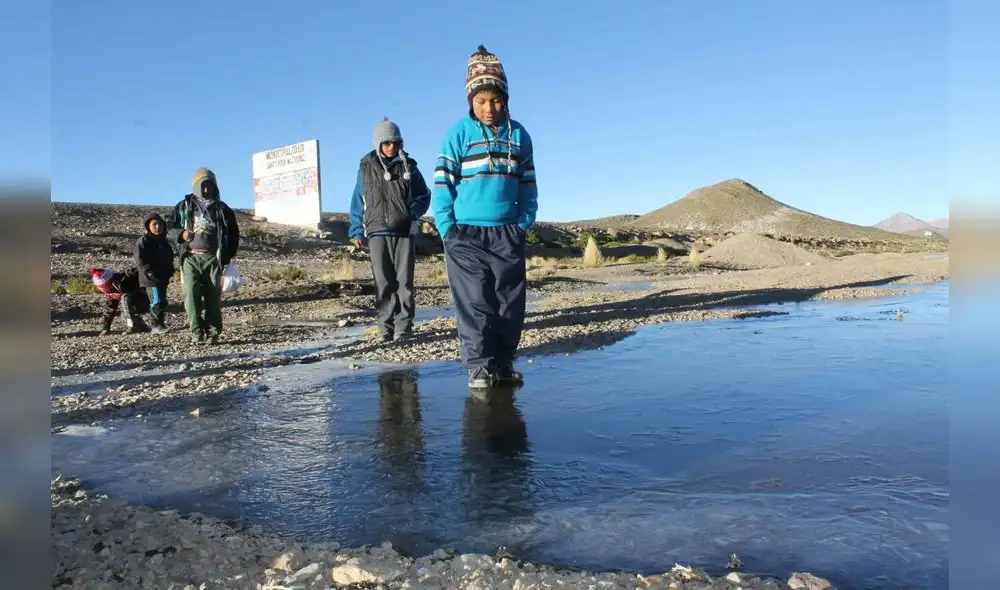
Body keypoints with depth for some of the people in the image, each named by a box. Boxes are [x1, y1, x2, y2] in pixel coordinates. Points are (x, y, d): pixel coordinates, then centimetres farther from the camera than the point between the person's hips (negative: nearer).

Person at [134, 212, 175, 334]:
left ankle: (160, 324, 20)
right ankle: (155, 325, -4)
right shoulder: (143, 241, -7)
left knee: (162, 302, 11)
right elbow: (140, 261, -14)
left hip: (163, 278, 8)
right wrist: (151, 274, -20)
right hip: (151, 279, -8)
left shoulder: (164, 241, 15)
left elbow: (169, 258, 22)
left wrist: (169, 273, 8)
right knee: (157, 301, -14)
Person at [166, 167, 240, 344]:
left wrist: (226, 256, 4)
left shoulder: (222, 209, 11)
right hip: (190, 258, 0)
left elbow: (232, 234, 13)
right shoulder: (184, 206, 10)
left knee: (213, 296, -2)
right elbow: (170, 230, 11)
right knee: (191, 294, -10)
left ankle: (213, 333, 2)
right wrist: (181, 234, -12)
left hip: (212, 258, 0)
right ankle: (197, 332, -6)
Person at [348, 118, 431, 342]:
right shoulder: (366, 168, 7)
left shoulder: (408, 166, 6)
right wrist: (356, 231, 6)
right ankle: (386, 325, 8)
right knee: (383, 282, 2)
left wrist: (412, 213, -6)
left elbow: (424, 195, 12)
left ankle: (404, 325, 4)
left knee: (404, 280, -1)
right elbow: (358, 202, 10)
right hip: (377, 232, 0)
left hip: (404, 231, 0)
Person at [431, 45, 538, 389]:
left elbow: (528, 186, 12)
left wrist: (524, 224, 2)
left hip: (508, 235, 3)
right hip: (466, 235, -3)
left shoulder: (518, 135, 8)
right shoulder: (458, 135, -1)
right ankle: (479, 365, 6)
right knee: (474, 304, -1)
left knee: (511, 303, 7)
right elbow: (441, 184, -3)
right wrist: (447, 229, -9)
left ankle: (503, 361, 18)